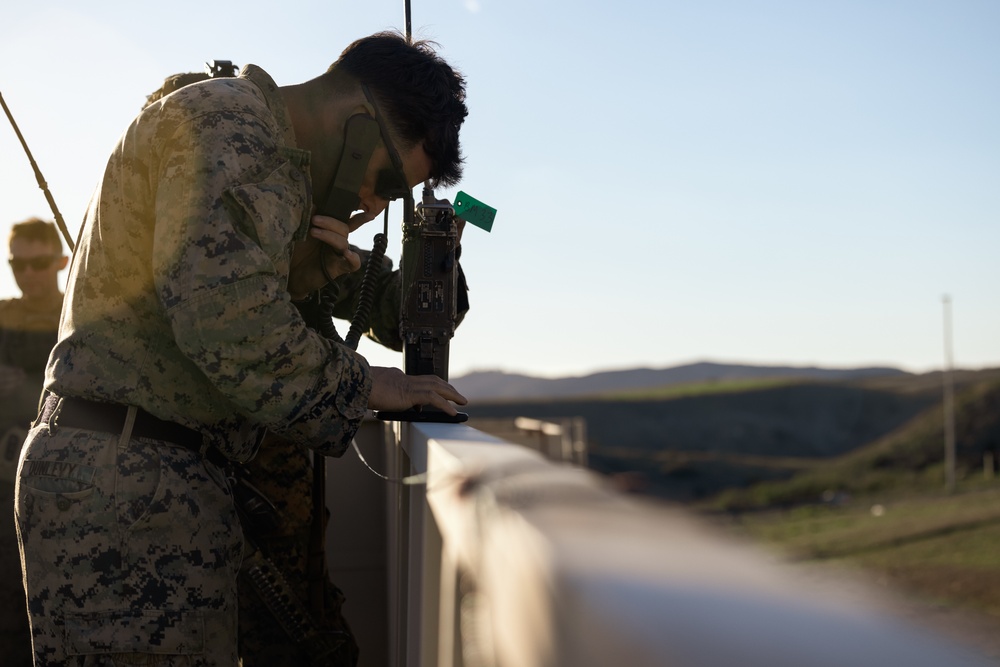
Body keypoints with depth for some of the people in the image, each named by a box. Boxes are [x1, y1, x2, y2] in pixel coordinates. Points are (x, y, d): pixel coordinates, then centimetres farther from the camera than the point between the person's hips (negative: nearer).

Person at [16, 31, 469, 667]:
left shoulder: (261, 144, 22)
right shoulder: (227, 119, -11)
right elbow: (224, 317, -24)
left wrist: (307, 271, 4)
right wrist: (361, 385, -13)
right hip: (126, 475, -10)